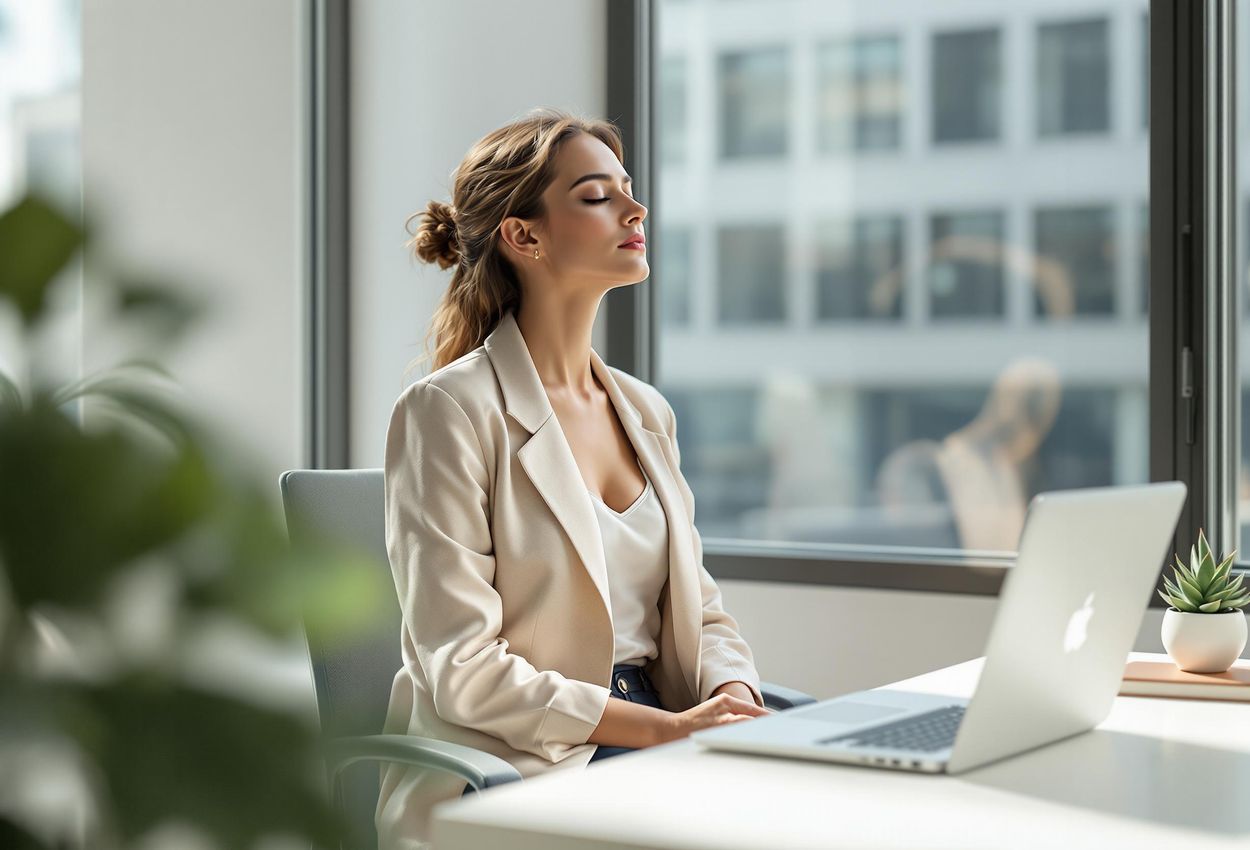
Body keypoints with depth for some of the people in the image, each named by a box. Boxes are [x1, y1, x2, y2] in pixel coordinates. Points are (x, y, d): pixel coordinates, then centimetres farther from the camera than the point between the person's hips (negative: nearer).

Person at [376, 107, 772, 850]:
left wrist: (734, 701, -5)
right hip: (514, 766, -7)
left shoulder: (647, 413, 16)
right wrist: (666, 727, -18)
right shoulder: (452, 412, -7)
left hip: (651, 742, 7)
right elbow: (462, 671, -14)